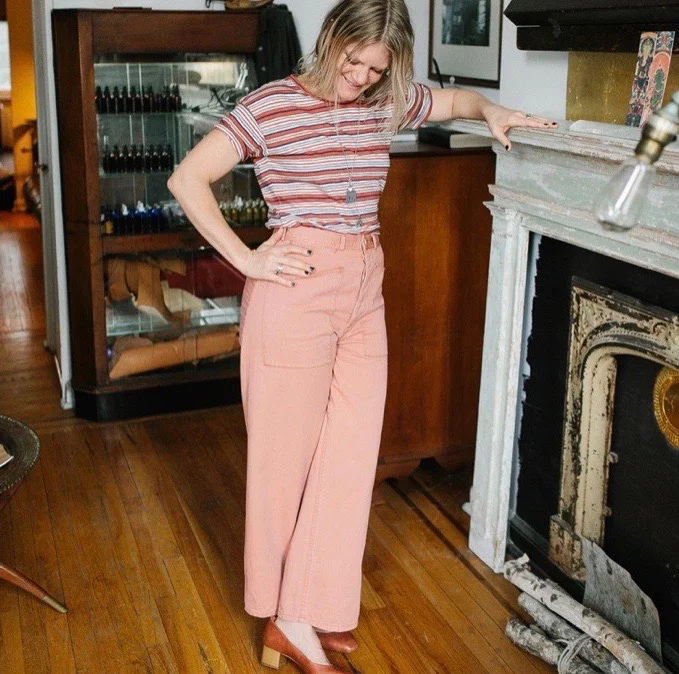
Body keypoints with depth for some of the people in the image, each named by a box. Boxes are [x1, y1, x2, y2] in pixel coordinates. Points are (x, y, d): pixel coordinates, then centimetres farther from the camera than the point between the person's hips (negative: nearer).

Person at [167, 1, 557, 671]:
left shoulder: (386, 105, 8)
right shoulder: (272, 105, -8)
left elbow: (455, 98, 27)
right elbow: (187, 179, -9)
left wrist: (491, 111, 7)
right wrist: (245, 260, -13)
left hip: (364, 293, 6)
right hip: (296, 290, -6)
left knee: (350, 454, 7)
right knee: (288, 453, 4)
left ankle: (303, 613, 21)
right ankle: (285, 615, 21)